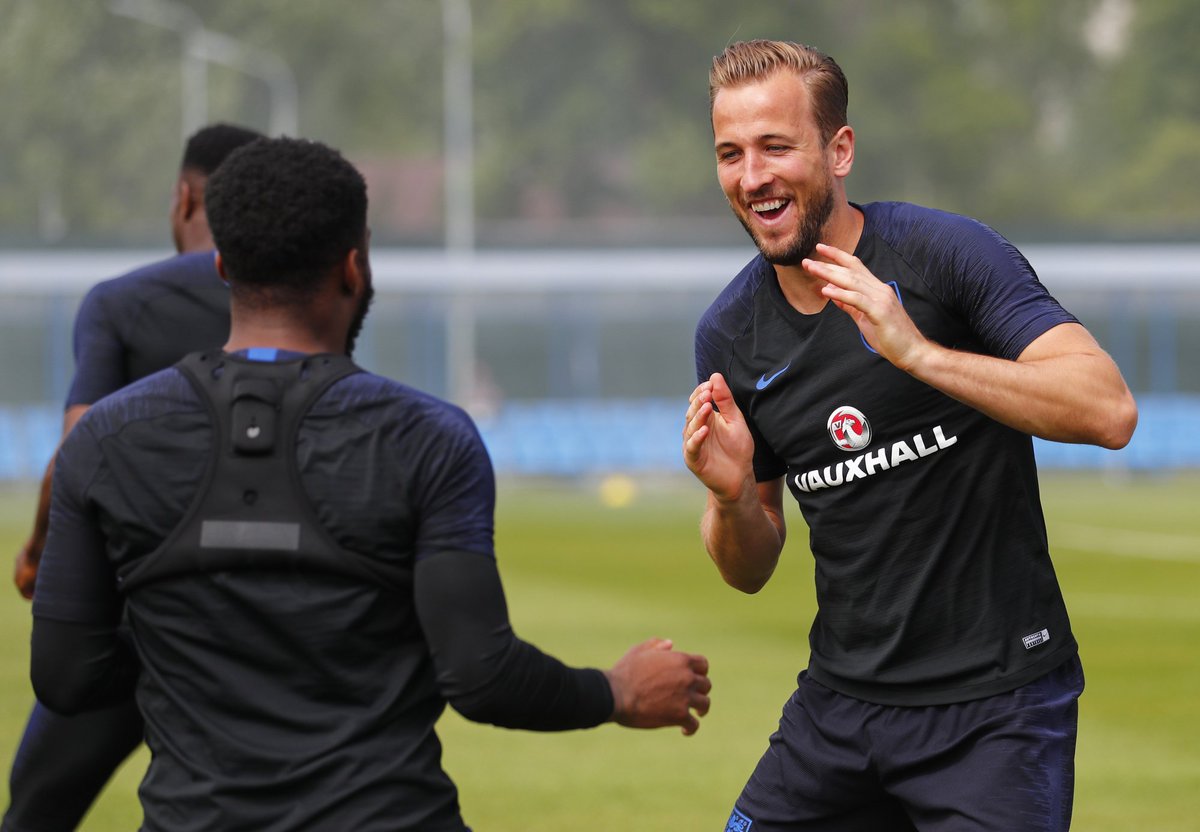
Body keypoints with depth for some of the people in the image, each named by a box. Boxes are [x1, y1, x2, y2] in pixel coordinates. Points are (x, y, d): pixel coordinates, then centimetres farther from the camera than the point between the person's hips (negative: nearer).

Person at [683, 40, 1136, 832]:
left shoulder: (944, 253, -12)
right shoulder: (730, 335, 4)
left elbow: (1110, 411, -25)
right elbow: (750, 571, 12)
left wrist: (916, 351, -32)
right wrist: (730, 496, -11)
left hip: (995, 703, -5)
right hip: (842, 699, 5)